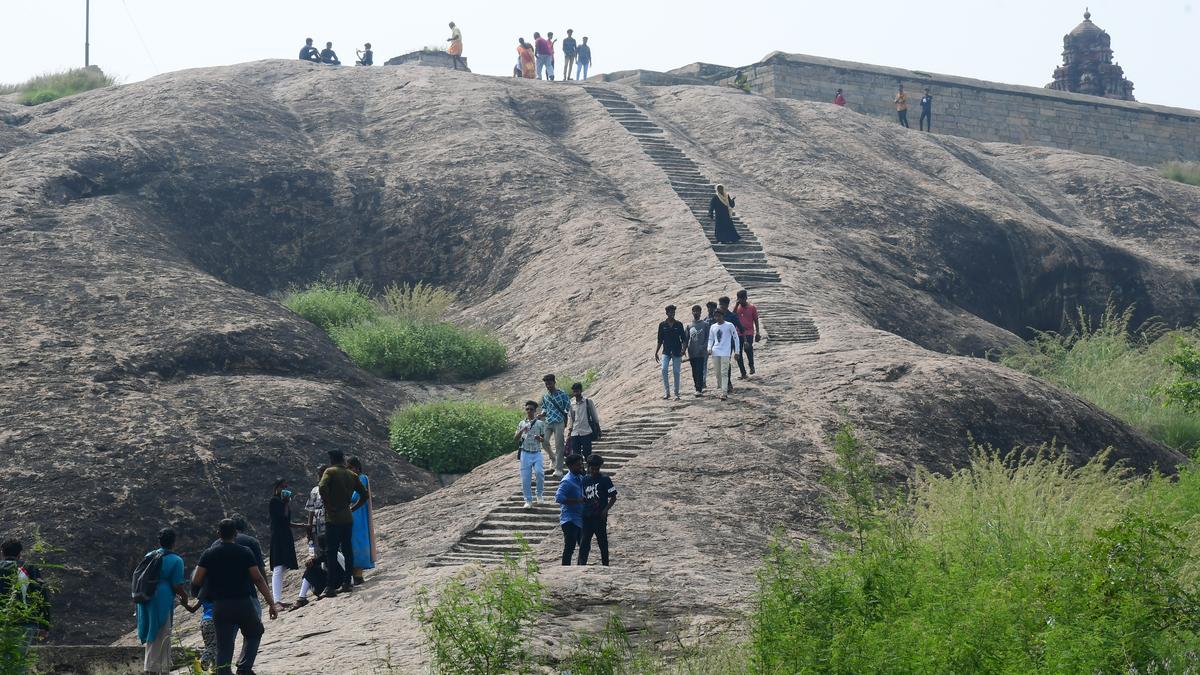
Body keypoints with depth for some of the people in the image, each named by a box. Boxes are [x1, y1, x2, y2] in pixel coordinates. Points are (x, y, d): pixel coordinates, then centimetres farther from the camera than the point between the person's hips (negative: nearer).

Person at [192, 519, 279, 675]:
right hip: (243, 604, -1)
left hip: (220, 606, 1)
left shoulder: (208, 555, 2)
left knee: (224, 645, 7)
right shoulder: (245, 553, -1)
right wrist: (271, 604, 1)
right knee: (254, 633, 21)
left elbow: (196, 582, -3)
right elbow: (259, 579, -3)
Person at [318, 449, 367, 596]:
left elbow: (323, 487, -24)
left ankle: (332, 587, -7)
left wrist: (327, 504, -13)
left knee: (331, 553, -3)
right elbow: (365, 494, 11)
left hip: (333, 518, -5)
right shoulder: (352, 475, 9)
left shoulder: (330, 472, -7)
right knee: (347, 550, 12)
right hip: (348, 518, 5)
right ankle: (347, 583, 12)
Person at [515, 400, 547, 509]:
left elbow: (543, 439, 9)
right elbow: (515, 439, 6)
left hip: (537, 453, -1)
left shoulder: (540, 423, 5)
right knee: (525, 478, -2)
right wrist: (521, 431, -11)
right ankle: (528, 501, 10)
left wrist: (539, 438, -14)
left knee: (539, 472, -24)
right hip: (525, 454, 2)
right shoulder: (522, 424, 9)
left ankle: (540, 494, -1)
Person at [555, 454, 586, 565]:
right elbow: (558, 497, -29)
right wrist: (578, 500, -30)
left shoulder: (580, 478, 11)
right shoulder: (567, 481, -17)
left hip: (580, 518, 9)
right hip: (570, 520, -9)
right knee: (569, 547, -8)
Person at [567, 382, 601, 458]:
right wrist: (569, 433, 8)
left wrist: (597, 433, 3)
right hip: (575, 434, 3)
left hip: (586, 433, -3)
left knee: (587, 454, -2)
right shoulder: (571, 404, 6)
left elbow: (595, 417, 4)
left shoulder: (588, 402, 0)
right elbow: (570, 419, 13)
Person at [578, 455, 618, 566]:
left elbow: (613, 497, -4)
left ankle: (605, 565, 18)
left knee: (602, 542, 7)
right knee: (584, 542, -3)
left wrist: (606, 509, -16)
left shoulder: (605, 480, -5)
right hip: (587, 517, 4)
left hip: (600, 516, -4)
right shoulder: (585, 480, 8)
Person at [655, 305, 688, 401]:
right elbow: (660, 341, 9)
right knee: (664, 370, -17)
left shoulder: (679, 325, 3)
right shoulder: (662, 325, 4)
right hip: (666, 352, 0)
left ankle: (676, 394, 10)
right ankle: (667, 392, -8)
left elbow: (684, 339, 4)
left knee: (676, 373, 1)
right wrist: (656, 353, 5)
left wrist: (683, 349, -13)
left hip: (677, 353, 0)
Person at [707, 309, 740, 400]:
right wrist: (709, 348, 1)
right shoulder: (713, 327, 11)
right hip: (715, 352, 5)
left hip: (725, 352, -5)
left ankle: (724, 392, -13)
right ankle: (720, 388, 23)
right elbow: (710, 339, 19)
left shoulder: (729, 326, -1)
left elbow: (735, 338, 4)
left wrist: (736, 351, 1)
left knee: (724, 373, -10)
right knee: (718, 373, 8)